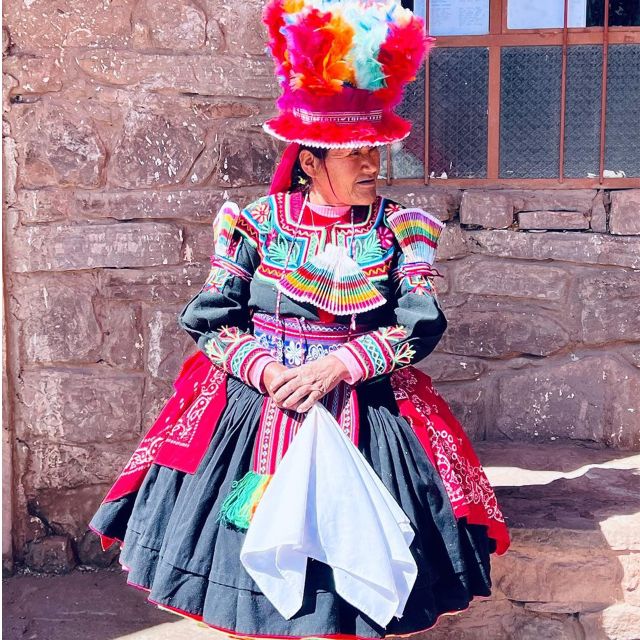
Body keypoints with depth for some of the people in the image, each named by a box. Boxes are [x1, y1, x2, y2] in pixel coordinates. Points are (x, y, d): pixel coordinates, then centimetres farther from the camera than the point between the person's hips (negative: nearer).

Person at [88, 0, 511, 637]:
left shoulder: (400, 230, -1)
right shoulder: (255, 224, -2)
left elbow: (421, 324, -8)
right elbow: (209, 320, -3)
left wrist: (339, 364, -20)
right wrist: (267, 371, -19)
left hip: (364, 410, 0)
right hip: (254, 401, 0)